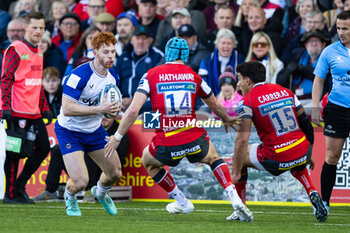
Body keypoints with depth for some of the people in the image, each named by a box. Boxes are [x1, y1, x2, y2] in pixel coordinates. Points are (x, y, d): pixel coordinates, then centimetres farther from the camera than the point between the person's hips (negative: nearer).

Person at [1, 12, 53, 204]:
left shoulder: (38, 52, 16)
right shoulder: (15, 50, -8)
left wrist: (45, 108, 21)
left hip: (34, 113, 8)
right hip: (17, 112, -8)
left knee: (43, 148, 7)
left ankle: (19, 186, 18)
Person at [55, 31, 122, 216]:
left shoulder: (112, 76, -2)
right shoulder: (79, 75, -28)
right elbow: (67, 109, -31)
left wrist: (112, 109, -10)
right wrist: (99, 109, -35)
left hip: (94, 130, 7)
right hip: (69, 130, -7)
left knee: (115, 173, 10)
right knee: (80, 182, -16)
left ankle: (100, 192, 47)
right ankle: (69, 197, 23)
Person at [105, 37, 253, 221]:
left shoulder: (151, 75, 1)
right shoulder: (194, 77, 8)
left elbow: (133, 111, -7)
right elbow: (216, 106, 23)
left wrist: (117, 137, 4)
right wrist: (227, 120, 45)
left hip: (166, 145, -2)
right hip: (195, 140, 2)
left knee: (148, 162, 32)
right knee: (213, 158, 33)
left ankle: (182, 202, 35)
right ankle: (235, 200, 11)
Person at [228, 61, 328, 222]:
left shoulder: (247, 101, -4)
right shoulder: (285, 91, 13)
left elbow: (242, 139, -11)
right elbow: (306, 124, 16)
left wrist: (236, 173, -7)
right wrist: (309, 154, 26)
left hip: (277, 160, -5)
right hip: (302, 154, 5)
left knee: (238, 157, 21)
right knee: (297, 166, 42)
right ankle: (312, 192, 15)